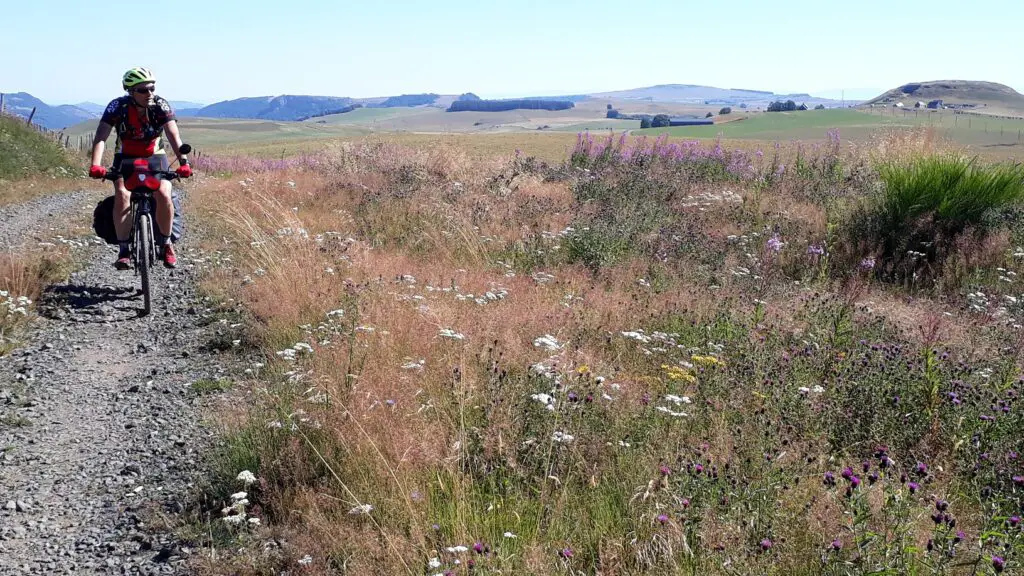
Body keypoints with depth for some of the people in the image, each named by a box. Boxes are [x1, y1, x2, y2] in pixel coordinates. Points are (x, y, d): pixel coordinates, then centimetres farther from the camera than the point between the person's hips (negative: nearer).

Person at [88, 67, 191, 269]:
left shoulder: (160, 105, -18)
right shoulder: (118, 106, -20)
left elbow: (173, 135, -27)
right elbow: (101, 136, -26)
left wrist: (183, 161, -43)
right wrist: (95, 165, -42)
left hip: (154, 157, 0)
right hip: (126, 159, 0)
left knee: (164, 195, -23)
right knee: (122, 196, -26)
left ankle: (166, 244, -3)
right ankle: (123, 250, -17)